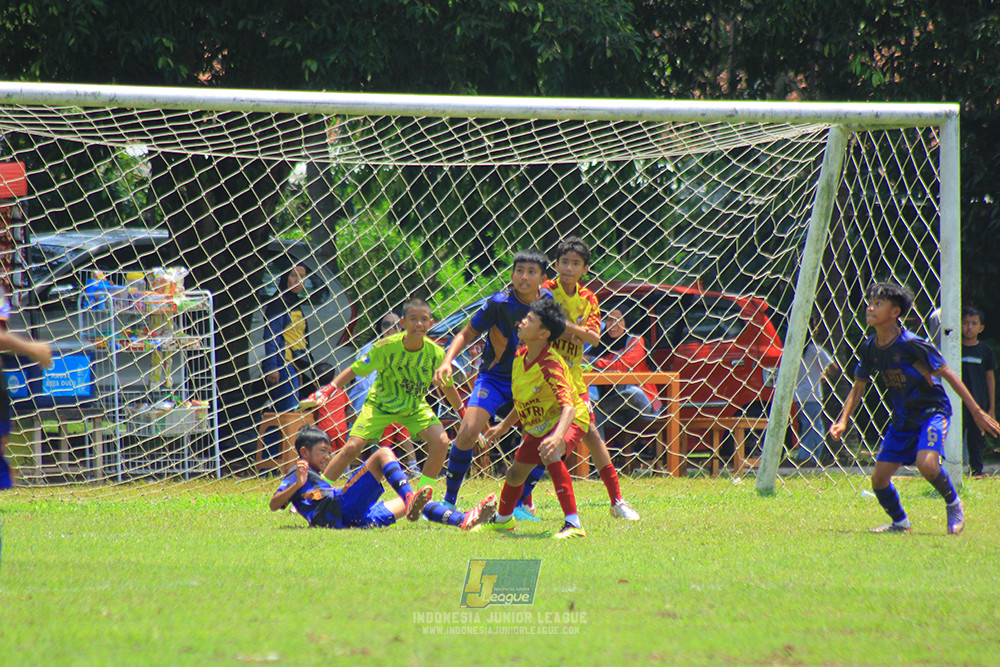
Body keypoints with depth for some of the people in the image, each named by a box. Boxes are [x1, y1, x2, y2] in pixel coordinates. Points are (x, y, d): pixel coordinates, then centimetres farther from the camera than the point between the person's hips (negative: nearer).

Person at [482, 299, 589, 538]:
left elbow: (568, 407, -43)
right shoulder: (521, 357, -5)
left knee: (551, 455, -39)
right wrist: (505, 426, 24)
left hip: (569, 421, -9)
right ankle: (502, 519, 54)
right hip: (540, 426, 9)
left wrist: (558, 438, -60)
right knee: (516, 471, 23)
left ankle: (573, 524, -40)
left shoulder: (550, 366, -32)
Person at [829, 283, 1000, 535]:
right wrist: (842, 421, -2)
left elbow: (948, 375, -14)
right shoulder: (869, 348, -2)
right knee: (879, 478, -1)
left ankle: (954, 505, -3)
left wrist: (977, 412, -14)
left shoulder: (911, 344, -21)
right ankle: (900, 522, 25)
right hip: (902, 419, 6)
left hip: (932, 412, -6)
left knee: (926, 463, -31)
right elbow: (858, 387, 13)